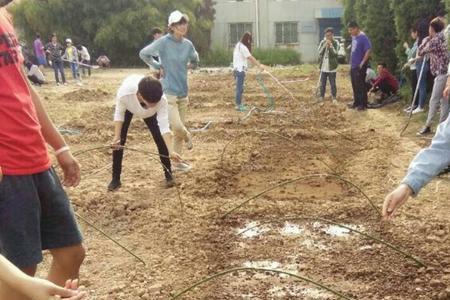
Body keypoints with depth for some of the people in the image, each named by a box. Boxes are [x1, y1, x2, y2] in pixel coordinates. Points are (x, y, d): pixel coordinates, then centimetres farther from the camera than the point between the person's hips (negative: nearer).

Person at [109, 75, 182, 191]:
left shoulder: (161, 100, -43)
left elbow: (164, 127, -40)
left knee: (160, 140, -7)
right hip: (128, 108, 0)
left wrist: (170, 151, -48)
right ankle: (115, 179, 8)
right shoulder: (124, 92, -46)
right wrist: (117, 136, -33)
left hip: (149, 112, 0)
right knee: (119, 142, -7)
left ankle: (168, 175, 10)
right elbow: (119, 114, -26)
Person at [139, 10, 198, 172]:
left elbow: (195, 61, 23)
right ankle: (188, 137, 19)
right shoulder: (163, 42, -12)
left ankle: (177, 162, 23)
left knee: (179, 130, 10)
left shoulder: (188, 44, 3)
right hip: (168, 92, -5)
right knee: (177, 127, -16)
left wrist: (188, 66, 7)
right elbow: (143, 54, -2)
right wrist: (158, 66, -4)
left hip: (183, 92, 5)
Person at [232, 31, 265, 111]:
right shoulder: (242, 47, -15)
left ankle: (239, 104, 21)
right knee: (239, 88, -6)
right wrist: (259, 65, -16)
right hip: (240, 70, -10)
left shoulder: (239, 45, 16)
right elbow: (250, 58, -18)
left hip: (237, 69, 10)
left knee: (240, 88, 15)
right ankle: (239, 106, -2)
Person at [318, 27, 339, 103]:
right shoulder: (322, 42, 5)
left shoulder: (335, 43, -2)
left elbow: (335, 53, -12)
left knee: (333, 83, 4)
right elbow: (320, 52, -7)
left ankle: (334, 97, 14)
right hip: (323, 66, 3)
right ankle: (321, 96, 20)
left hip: (332, 67, -2)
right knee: (322, 83, 9)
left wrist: (330, 45, -19)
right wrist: (325, 45, -17)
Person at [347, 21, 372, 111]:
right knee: (354, 86, 15)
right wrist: (351, 60, 15)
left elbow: (368, 50, -20)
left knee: (360, 86, -3)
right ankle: (356, 102, 26)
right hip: (353, 65, 9)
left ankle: (363, 105, 5)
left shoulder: (363, 37, -16)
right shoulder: (353, 37, 9)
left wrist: (362, 63, -19)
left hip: (360, 66, -9)